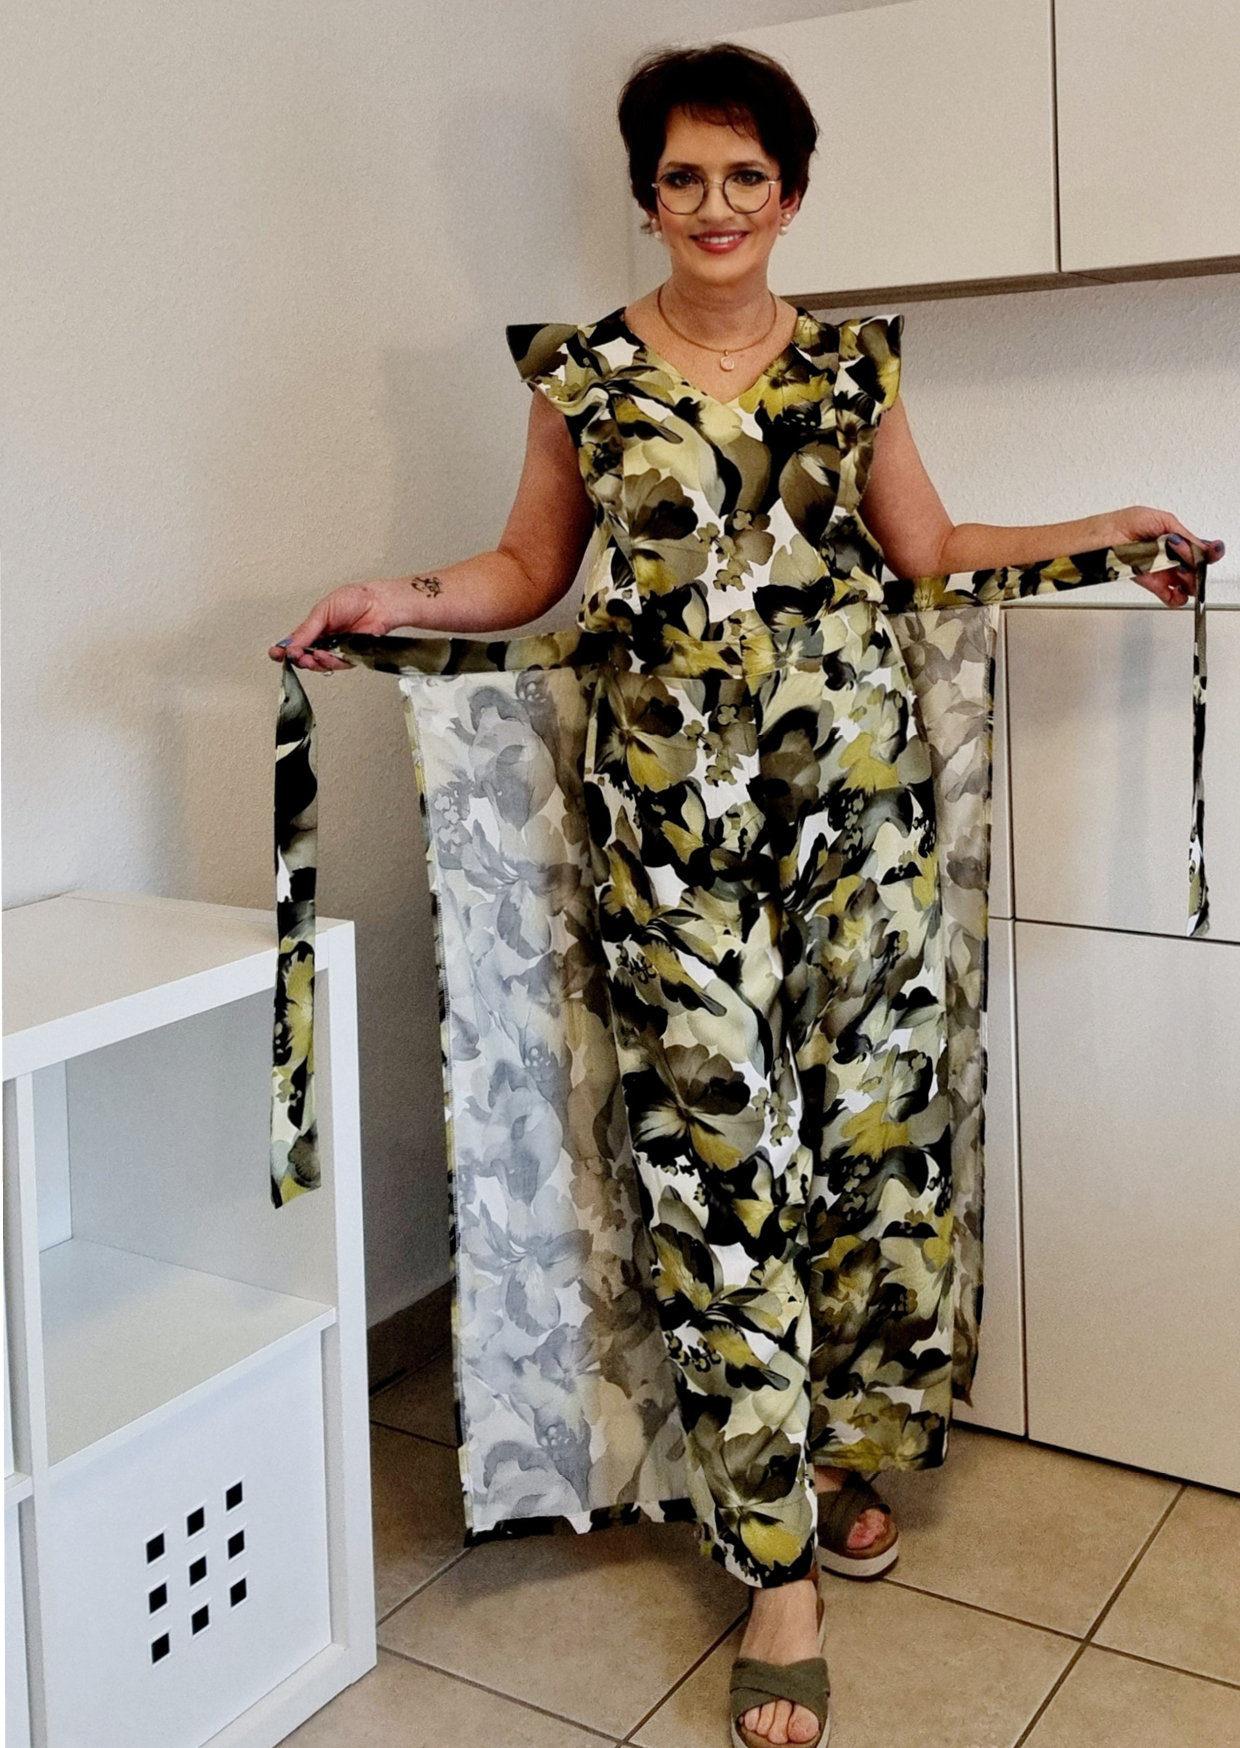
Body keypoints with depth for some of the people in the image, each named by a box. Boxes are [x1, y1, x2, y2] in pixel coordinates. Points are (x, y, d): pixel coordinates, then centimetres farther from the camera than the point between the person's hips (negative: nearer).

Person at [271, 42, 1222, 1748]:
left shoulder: (852, 363, 11)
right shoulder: (583, 370, 6)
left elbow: (930, 550, 18)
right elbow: (532, 566, 10)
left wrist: (1108, 533, 15)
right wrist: (398, 600, -5)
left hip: (857, 773, 2)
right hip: (671, 794, -2)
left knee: (869, 1114, 5)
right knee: (715, 1148, -2)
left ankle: (852, 1449, 30)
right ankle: (778, 1561, 10)